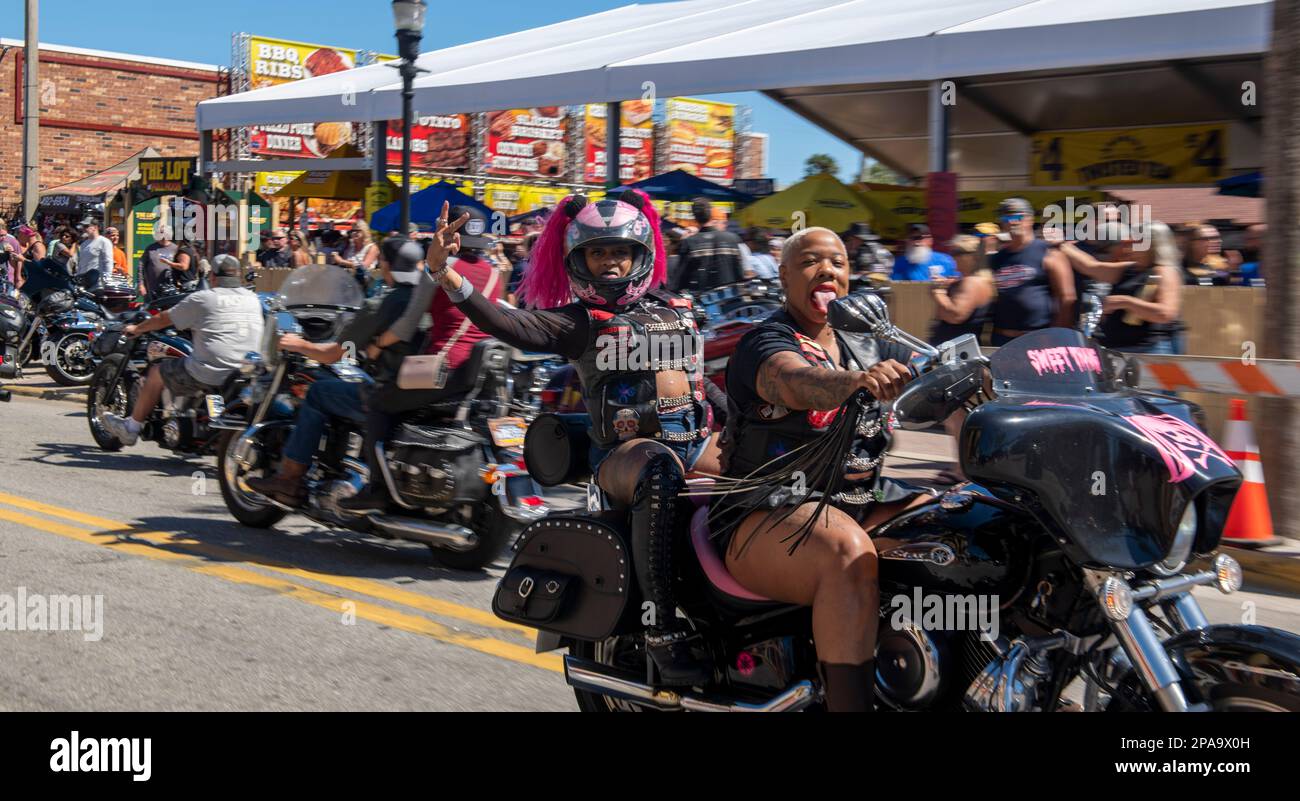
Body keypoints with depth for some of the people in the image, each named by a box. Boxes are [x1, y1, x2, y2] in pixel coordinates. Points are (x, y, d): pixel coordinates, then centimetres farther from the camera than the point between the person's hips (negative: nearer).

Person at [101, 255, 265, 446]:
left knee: (157, 372, 17)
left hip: (211, 373, -6)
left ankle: (131, 428, 26)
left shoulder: (203, 299, -3)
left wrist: (136, 329, 28)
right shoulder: (253, 299, 11)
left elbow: (165, 319, 10)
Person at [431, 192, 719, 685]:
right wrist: (447, 275, -27)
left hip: (697, 439, 6)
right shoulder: (578, 322, 3)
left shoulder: (675, 310, 21)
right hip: (627, 451, -6)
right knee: (660, 468, -39)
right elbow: (509, 325, -13)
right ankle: (662, 629, -38)